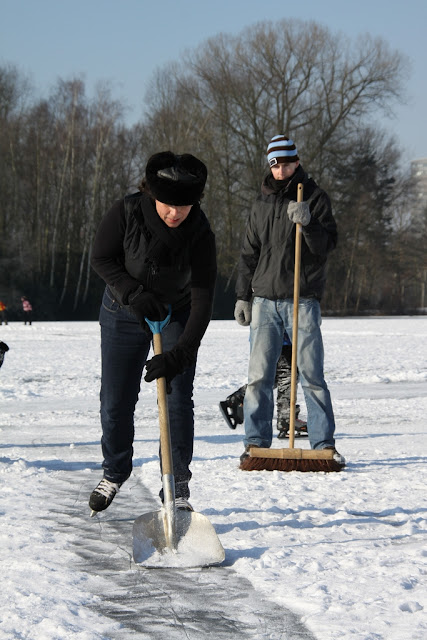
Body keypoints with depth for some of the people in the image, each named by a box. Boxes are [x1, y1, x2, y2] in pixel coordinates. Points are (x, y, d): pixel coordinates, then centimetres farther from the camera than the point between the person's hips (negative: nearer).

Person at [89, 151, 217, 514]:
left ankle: (178, 485, 3)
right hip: (123, 314, 1)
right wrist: (134, 293, -26)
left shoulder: (200, 235, -26)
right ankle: (114, 474, 29)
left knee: (178, 400, -8)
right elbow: (102, 259, -11)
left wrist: (179, 354, -37)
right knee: (116, 401, 5)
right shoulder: (125, 214, -26)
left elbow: (203, 299, -27)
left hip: (177, 317, -1)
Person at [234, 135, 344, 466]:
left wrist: (308, 222, -24)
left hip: (303, 300, -3)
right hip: (265, 300, 3)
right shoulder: (263, 203, 14)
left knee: (312, 376, -5)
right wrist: (243, 295, 15)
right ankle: (256, 442, 6)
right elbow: (249, 252, 19)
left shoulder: (315, 197, 2)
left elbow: (327, 245, -7)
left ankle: (324, 443, 1)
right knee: (259, 376, -1)